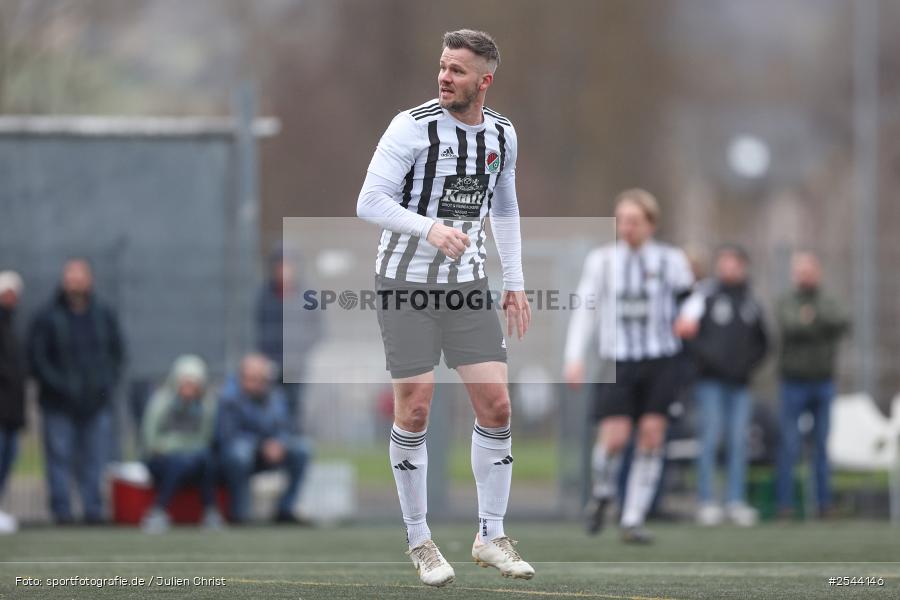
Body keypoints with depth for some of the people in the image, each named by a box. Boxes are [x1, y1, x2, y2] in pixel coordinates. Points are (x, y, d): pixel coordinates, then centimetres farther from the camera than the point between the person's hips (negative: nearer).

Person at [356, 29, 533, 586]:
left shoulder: (503, 134, 4)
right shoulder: (413, 127, -13)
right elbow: (370, 201, -18)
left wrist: (515, 282, 16)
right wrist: (431, 228, -33)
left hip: (468, 284, 5)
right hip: (407, 286, -4)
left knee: (496, 405, -2)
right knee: (414, 411, -4)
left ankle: (491, 536, 10)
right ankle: (420, 541, 9)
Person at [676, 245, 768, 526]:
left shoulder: (751, 302, 15)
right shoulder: (705, 294, 1)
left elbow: (762, 342, 24)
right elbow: (685, 329, -8)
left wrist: (750, 363, 8)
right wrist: (705, 355, -17)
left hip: (740, 383, 4)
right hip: (710, 380, -4)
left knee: (739, 440, 0)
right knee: (711, 438, -8)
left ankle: (736, 502, 2)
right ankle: (707, 502, -6)